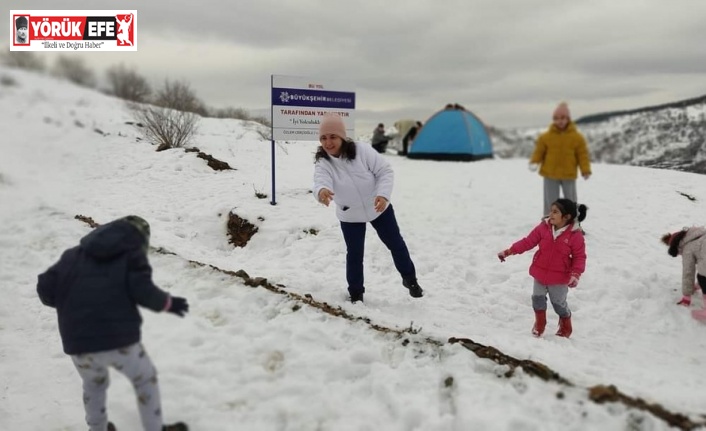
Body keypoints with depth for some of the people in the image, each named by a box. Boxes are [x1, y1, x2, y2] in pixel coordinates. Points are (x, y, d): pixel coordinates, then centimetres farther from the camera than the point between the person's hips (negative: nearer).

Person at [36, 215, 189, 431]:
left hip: (77, 341, 4)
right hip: (118, 338, -4)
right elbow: (142, 290, -9)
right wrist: (167, 302, 7)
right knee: (145, 378, 22)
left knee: (94, 384, 33)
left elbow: (45, 287, 14)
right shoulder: (132, 251, 5)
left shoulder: (74, 254, 19)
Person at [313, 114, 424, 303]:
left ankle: (409, 278, 37)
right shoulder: (322, 163, -22)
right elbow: (320, 182, -42)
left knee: (395, 243, 14)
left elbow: (385, 171, -19)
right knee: (354, 254, 4)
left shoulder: (362, 151, -25)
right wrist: (321, 191, -66)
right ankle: (355, 292, 26)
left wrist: (383, 194, -35)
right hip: (349, 216, 0)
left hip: (378, 208, 0)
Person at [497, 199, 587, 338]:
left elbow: (579, 257, -11)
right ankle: (539, 325, 34)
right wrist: (508, 251, -6)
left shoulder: (575, 235, -16)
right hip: (540, 273, 3)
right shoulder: (543, 227, -8)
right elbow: (528, 242, -3)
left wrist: (575, 274, -24)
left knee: (559, 303, 13)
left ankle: (565, 327, 40)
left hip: (559, 278, -3)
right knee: (537, 298, 11)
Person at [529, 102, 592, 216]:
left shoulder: (577, 137, -2)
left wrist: (586, 170, -12)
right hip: (550, 175, 0)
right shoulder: (546, 136, -3)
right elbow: (539, 151, 0)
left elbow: (583, 155, -2)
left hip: (569, 175, 1)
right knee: (550, 202, 6)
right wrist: (534, 162, -19)